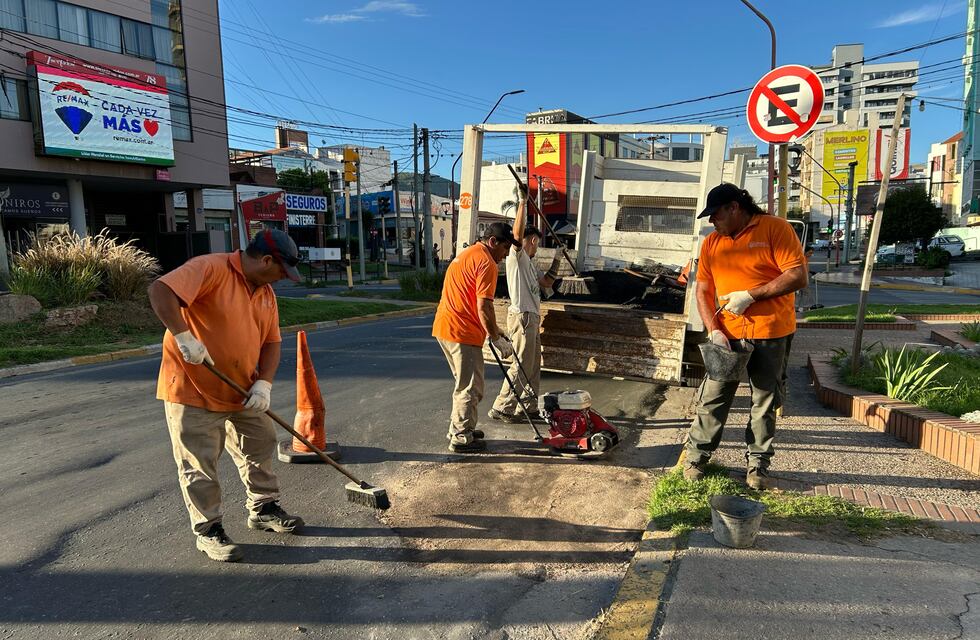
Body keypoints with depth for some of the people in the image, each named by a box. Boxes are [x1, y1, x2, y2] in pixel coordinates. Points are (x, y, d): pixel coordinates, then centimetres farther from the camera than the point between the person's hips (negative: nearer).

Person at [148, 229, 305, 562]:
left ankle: (263, 509, 34)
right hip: (192, 389, -8)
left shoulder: (266, 292, 7)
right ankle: (208, 531, 17)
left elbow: (271, 342, 6)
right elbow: (160, 290, -29)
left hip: (241, 392, 8)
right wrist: (184, 337, -33)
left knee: (260, 447, 17)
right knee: (199, 466, 2)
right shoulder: (210, 268, -18)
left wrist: (264, 383, -8)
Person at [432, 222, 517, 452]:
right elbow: (483, 307, -19)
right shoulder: (486, 262, -13)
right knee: (470, 387, 1)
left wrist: (493, 330, 23)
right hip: (462, 332, -10)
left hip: (444, 327, 10)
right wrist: (496, 339, -12)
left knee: (465, 383, 21)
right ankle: (461, 438, 10)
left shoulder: (467, 254, 19)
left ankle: (458, 428, 30)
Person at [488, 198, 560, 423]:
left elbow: (546, 282, 24)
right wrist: (522, 203, -23)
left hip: (532, 318, 10)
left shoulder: (530, 264, 22)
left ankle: (527, 406, 24)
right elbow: (517, 233, -23)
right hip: (522, 317, -10)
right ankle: (501, 408, -3)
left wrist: (556, 261, 20)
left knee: (533, 365, 15)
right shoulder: (515, 255, -6)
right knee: (521, 366, -9)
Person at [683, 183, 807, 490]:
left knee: (765, 402, 8)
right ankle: (696, 456, 17)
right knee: (713, 397, 4)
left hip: (771, 334, -3)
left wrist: (750, 295, -18)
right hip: (727, 334, 3)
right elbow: (703, 291, 7)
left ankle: (757, 464, 22)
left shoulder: (775, 229, -6)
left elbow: (798, 276, -13)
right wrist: (713, 330, -6)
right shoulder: (711, 242, 8)